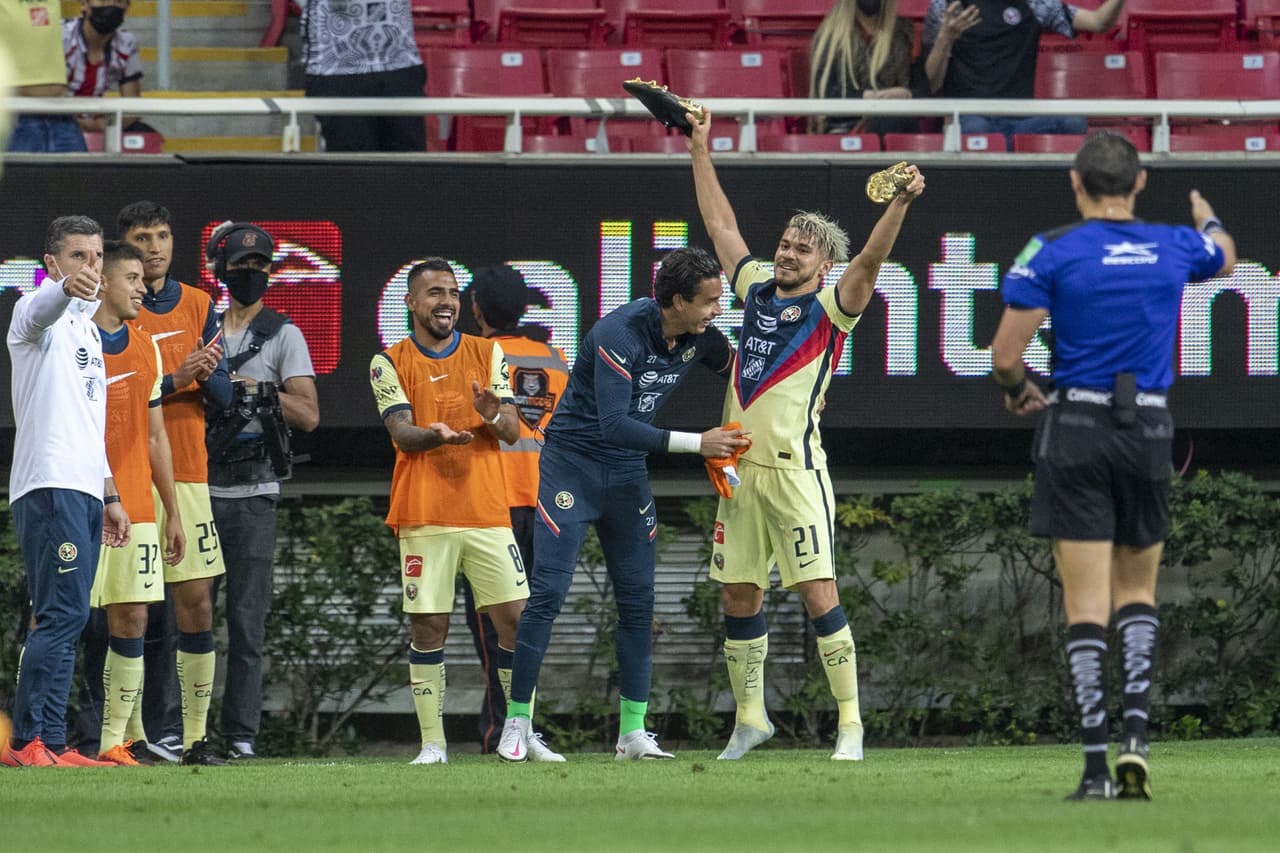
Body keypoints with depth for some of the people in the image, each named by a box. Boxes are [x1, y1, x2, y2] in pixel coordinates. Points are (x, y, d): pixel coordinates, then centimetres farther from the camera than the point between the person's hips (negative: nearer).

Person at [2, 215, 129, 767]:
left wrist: (109, 495, 27)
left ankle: (50, 743, 7)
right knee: (62, 615, -16)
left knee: (64, 620, 7)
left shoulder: (87, 329, 23)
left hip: (83, 493, 9)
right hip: (49, 488, -9)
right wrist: (68, 288, -54)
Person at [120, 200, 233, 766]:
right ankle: (130, 735, 0)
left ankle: (193, 735, 4)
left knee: (195, 602, 0)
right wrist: (174, 380, -18)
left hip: (187, 473, 4)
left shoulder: (198, 305, 12)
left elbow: (221, 396, 12)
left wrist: (207, 376, -10)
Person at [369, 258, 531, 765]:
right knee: (427, 628, -3)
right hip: (424, 515, -2)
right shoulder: (390, 363, 5)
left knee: (515, 619, -4)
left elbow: (512, 432, 4)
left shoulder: (487, 354, 10)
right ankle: (432, 743, 3)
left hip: (488, 511, 2)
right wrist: (435, 435, -28)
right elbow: (402, 434, -6)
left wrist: (494, 415, -20)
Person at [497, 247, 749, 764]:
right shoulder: (620, 335, -26)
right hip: (573, 464, -6)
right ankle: (516, 725, -4)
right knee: (548, 594, -10)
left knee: (638, 600, 3)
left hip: (627, 476, 6)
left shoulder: (700, 338, -5)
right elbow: (614, 425, -32)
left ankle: (633, 731, 8)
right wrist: (696, 443, -32)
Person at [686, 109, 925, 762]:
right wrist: (700, 151, 28)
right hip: (740, 467, 6)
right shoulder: (757, 290, 14)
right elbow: (720, 224, 24)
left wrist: (901, 204, -34)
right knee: (739, 595, 9)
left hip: (795, 469, -6)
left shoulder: (830, 309, -1)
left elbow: (869, 261, -18)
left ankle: (850, 722, -10)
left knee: (818, 591, -11)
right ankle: (750, 716, 20)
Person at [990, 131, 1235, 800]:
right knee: (1138, 588, 18)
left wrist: (1017, 390, 14)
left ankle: (1096, 765, -7)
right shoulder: (1173, 249, 4)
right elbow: (1223, 257, 30)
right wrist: (1207, 218, 53)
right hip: (1149, 430, 3)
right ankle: (1136, 735, 0)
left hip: (1076, 430, -2)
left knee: (1086, 602, -2)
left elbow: (1005, 354, -9)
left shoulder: (1053, 252, -7)